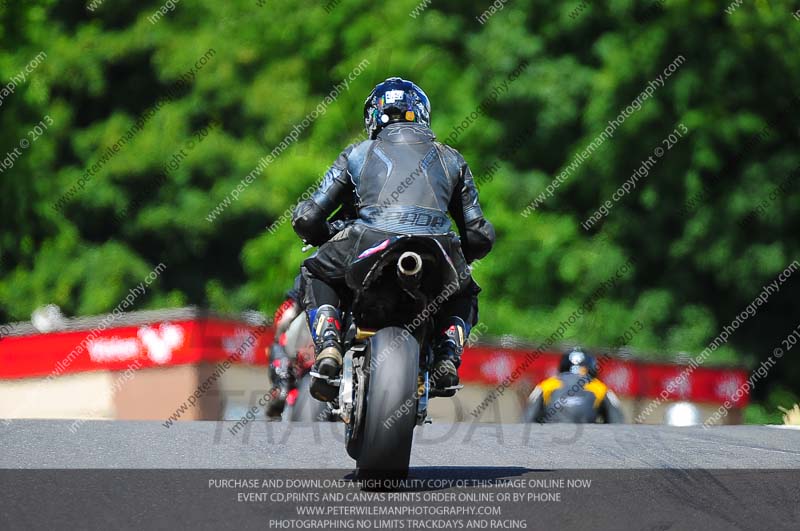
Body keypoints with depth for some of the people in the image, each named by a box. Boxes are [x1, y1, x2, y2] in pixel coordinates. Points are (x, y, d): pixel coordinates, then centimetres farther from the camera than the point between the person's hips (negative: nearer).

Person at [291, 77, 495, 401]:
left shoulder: (357, 154, 24)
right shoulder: (450, 158, 28)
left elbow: (307, 218, 20)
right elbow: (479, 235, 25)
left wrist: (328, 238, 43)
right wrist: (459, 259, 47)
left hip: (369, 244, -1)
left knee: (315, 274, 30)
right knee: (464, 296, 35)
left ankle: (327, 348, 4)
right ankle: (448, 355, 6)